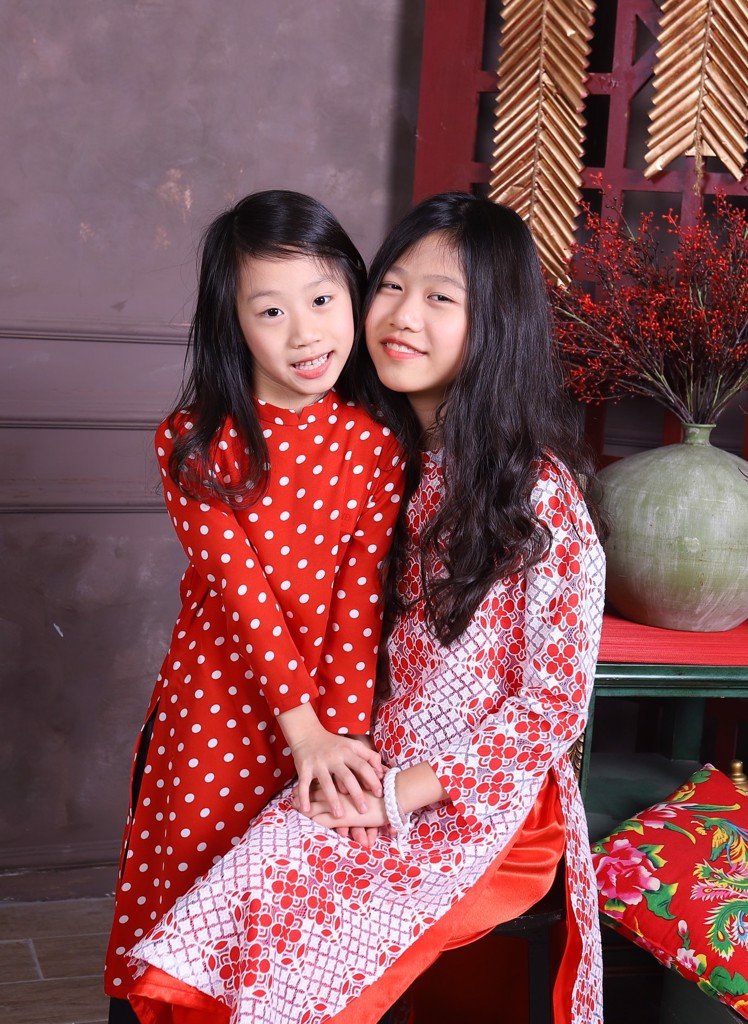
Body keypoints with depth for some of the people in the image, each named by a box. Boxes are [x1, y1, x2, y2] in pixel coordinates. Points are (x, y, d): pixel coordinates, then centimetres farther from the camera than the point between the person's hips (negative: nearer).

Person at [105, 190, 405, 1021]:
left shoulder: (373, 447, -5)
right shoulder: (193, 445, -10)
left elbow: (359, 603, -9)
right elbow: (236, 587, -15)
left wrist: (343, 733, -18)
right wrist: (303, 727, -20)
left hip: (325, 716, 1)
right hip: (211, 711, -1)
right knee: (181, 895, 11)